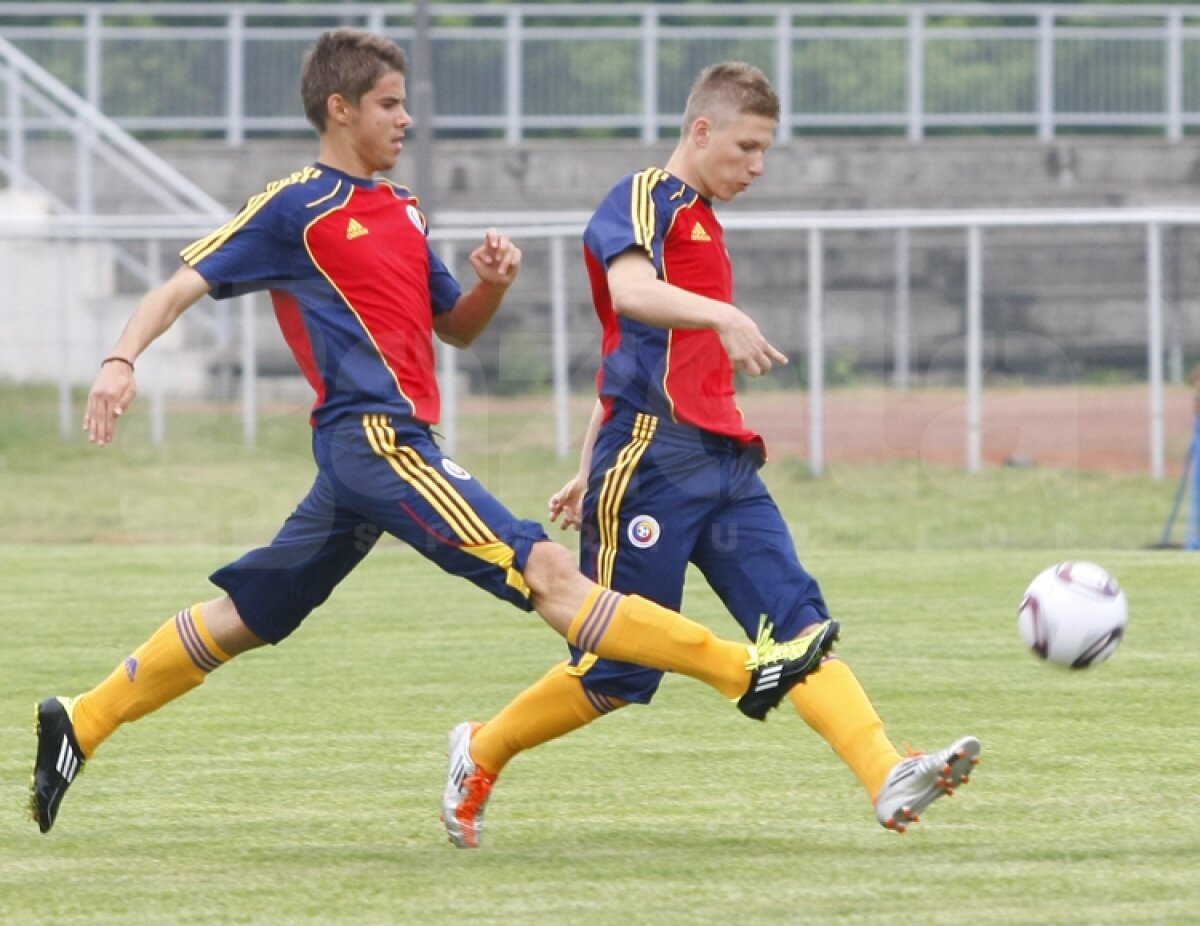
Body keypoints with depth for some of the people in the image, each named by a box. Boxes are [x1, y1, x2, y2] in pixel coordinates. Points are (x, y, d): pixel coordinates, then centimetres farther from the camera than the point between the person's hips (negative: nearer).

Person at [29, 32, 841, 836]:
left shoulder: (400, 212, 21)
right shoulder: (294, 209, -3)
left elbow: (456, 328, 27)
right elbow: (186, 284, -5)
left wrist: (494, 282, 5)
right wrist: (123, 359, -22)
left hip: (377, 448, 10)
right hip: (372, 434, -10)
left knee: (247, 618, 14)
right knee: (545, 568, -14)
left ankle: (82, 724, 20)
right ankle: (745, 671, -21)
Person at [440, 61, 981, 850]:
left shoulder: (704, 225, 24)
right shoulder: (645, 201, -4)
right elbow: (629, 291, -27)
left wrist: (592, 469, 32)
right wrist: (725, 318, -42)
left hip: (723, 462, 8)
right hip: (655, 457, -8)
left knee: (799, 622, -10)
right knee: (620, 670, -3)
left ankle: (890, 779, -25)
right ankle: (481, 755, 19)